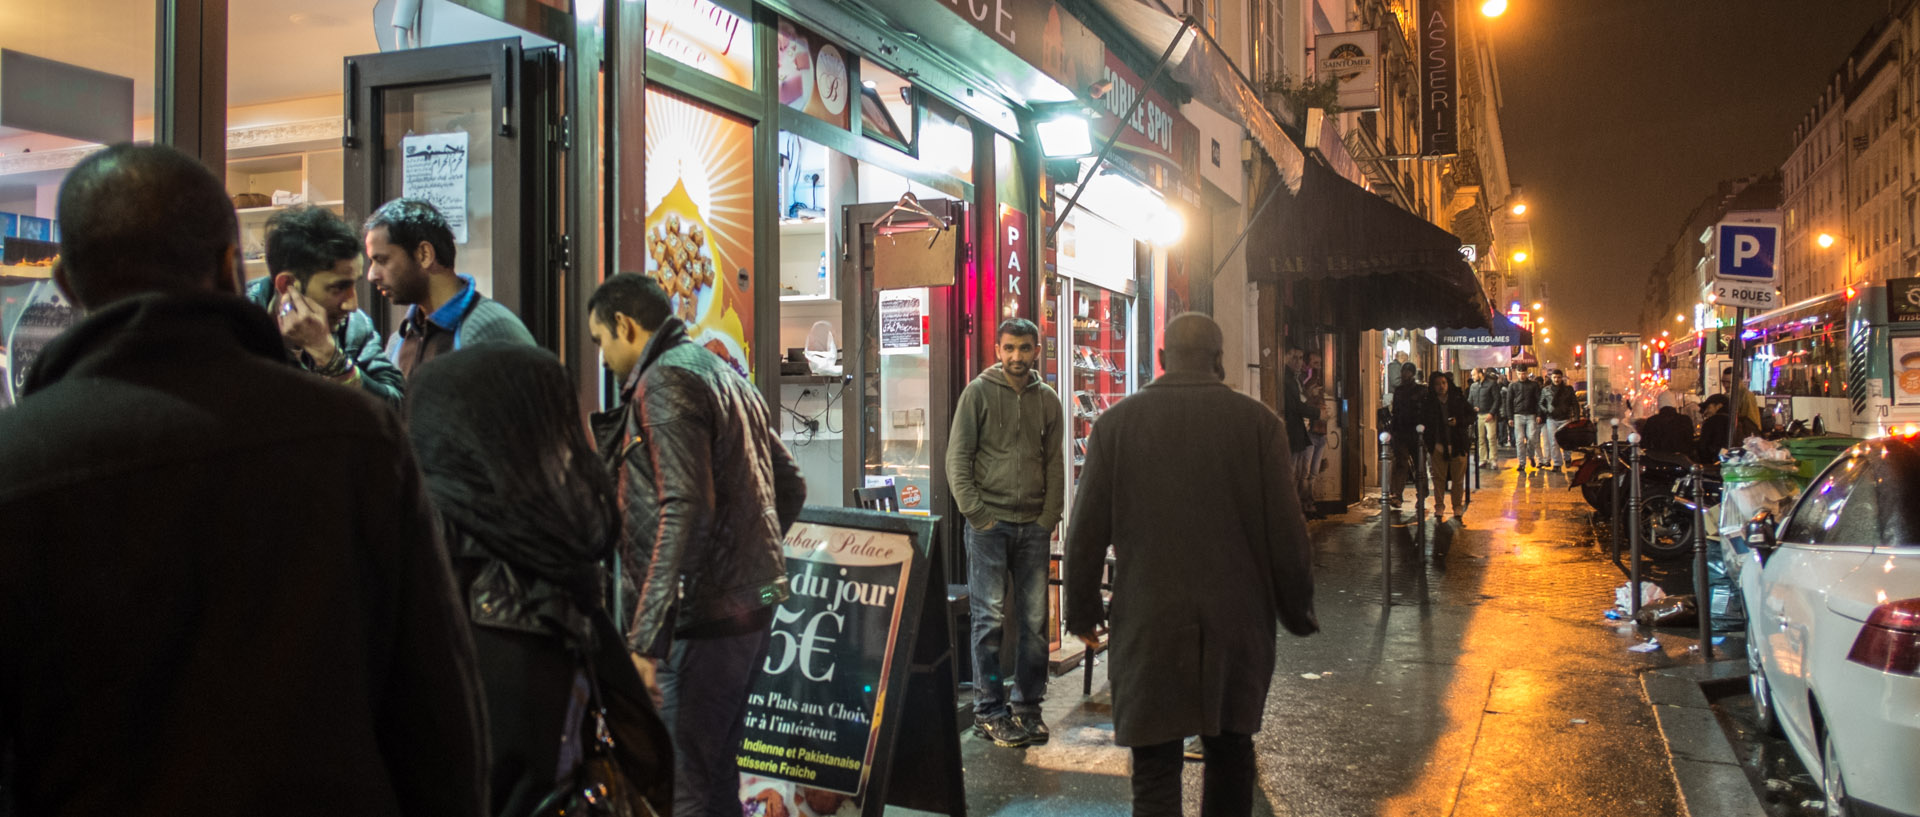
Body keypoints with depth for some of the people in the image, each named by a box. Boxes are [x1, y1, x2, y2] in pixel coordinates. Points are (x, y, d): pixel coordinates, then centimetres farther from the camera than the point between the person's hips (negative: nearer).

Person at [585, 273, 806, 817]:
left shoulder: (664, 382, -11)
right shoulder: (727, 375, 18)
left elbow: (684, 511, -23)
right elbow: (790, 489, 22)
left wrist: (645, 636, -26)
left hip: (702, 618, -10)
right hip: (751, 605, 10)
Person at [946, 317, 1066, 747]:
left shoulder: (1047, 399, 11)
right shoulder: (979, 392, 0)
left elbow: (1055, 464, 12)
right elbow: (957, 458, -3)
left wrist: (1049, 518, 1)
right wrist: (977, 514, -9)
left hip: (1034, 527, 4)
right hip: (989, 523, -3)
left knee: (1035, 619, 6)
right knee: (989, 619, -2)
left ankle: (1027, 707, 16)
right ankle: (990, 712, 6)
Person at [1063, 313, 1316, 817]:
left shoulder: (1116, 422, -2)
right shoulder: (1258, 422, -3)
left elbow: (1086, 530, 0)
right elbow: (1287, 531, -2)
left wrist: (1082, 610, 13)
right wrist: (1297, 613, 11)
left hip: (1148, 626, -1)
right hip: (1237, 622, 1)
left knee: (1155, 771, 3)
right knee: (1231, 752, 19)